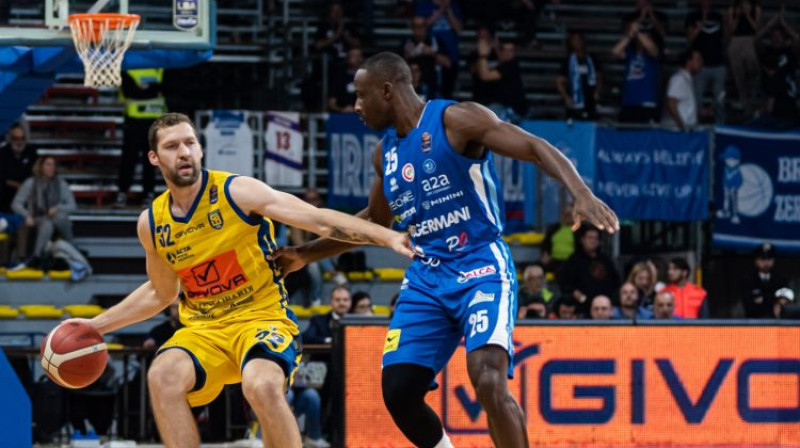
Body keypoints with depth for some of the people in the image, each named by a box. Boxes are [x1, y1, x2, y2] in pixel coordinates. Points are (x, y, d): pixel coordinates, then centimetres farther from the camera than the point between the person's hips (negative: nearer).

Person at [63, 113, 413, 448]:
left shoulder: (236, 192, -10)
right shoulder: (152, 224, 5)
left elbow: (320, 219, -15)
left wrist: (387, 237, -27)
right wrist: (96, 325, 20)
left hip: (263, 318, -4)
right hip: (203, 330, 4)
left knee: (262, 386, -36)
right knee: (162, 376, -28)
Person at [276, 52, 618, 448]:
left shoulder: (456, 120, -9)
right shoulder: (385, 153, 13)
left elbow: (536, 148, -17)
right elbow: (373, 220, 31)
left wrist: (582, 195, -33)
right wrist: (306, 254, 30)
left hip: (482, 269, -7)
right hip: (426, 280, 7)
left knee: (488, 382, -26)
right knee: (398, 393, -2)